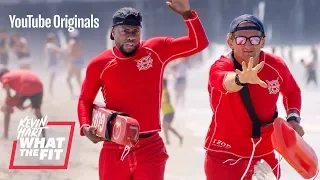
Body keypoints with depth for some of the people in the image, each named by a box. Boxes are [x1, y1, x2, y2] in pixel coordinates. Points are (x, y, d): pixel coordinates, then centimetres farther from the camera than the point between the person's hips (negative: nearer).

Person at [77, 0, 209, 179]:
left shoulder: (157, 50, 0)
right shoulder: (99, 64, 1)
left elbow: (199, 43, -1)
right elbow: (85, 100, 13)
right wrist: (86, 127, -6)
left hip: (150, 148, -1)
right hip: (114, 150, 1)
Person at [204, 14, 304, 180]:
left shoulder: (276, 66, -6)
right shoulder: (220, 67, -19)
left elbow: (292, 92, 16)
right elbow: (225, 81, -45)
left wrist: (293, 118, 0)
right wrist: (241, 79, -67)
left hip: (264, 154, 5)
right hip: (225, 156, -4)